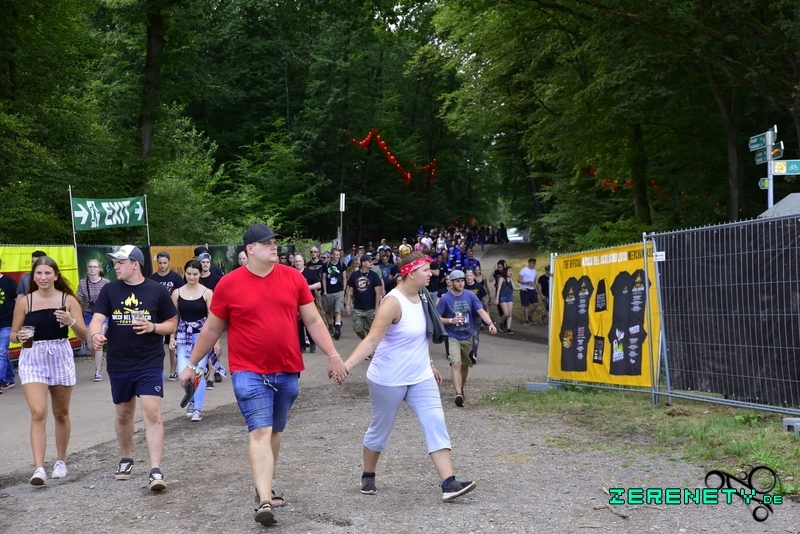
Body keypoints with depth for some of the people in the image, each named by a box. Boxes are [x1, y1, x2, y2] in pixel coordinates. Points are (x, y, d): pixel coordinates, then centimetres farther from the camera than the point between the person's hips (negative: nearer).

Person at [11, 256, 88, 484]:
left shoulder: (68, 300, -3)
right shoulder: (24, 302, -1)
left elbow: (83, 335, -4)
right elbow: (13, 334, 8)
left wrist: (71, 321, -23)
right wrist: (20, 336, -15)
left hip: (61, 358, 1)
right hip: (32, 361, -1)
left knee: (61, 414, 13)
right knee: (38, 413, -14)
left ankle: (61, 461, 30)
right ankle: (39, 468, -16)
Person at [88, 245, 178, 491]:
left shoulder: (157, 290, -3)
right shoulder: (110, 290, 2)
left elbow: (172, 324, 4)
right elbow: (97, 319, -7)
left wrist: (153, 327, -16)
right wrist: (95, 335, -30)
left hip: (150, 364, -3)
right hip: (118, 365, 3)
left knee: (152, 413, -13)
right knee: (123, 414, 17)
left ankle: (156, 470, -14)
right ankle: (126, 459, 37)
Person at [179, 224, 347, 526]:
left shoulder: (293, 278, 1)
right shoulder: (229, 284, -6)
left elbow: (313, 321, 6)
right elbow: (211, 329, 5)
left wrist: (333, 356, 0)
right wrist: (192, 364, 9)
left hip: (287, 371, 4)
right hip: (249, 372, -3)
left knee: (274, 431, 15)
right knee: (260, 431, -14)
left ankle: (264, 485, 32)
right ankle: (264, 501, -19)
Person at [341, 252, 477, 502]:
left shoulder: (419, 297, 4)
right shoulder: (393, 302, -21)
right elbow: (372, 339, -28)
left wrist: (430, 365, 24)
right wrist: (347, 364, -40)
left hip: (420, 378, 7)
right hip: (389, 380, -7)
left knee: (436, 424, -6)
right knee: (380, 429, 10)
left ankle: (448, 484, -10)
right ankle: (368, 477, 33)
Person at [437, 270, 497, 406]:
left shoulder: (470, 296, -3)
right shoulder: (445, 298, -9)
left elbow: (481, 311, -11)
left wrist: (490, 323, -28)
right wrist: (451, 320, -23)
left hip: (467, 337, 4)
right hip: (452, 337, -4)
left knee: (465, 365, 16)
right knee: (456, 364, -20)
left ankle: (461, 389, 38)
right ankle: (458, 394, -28)